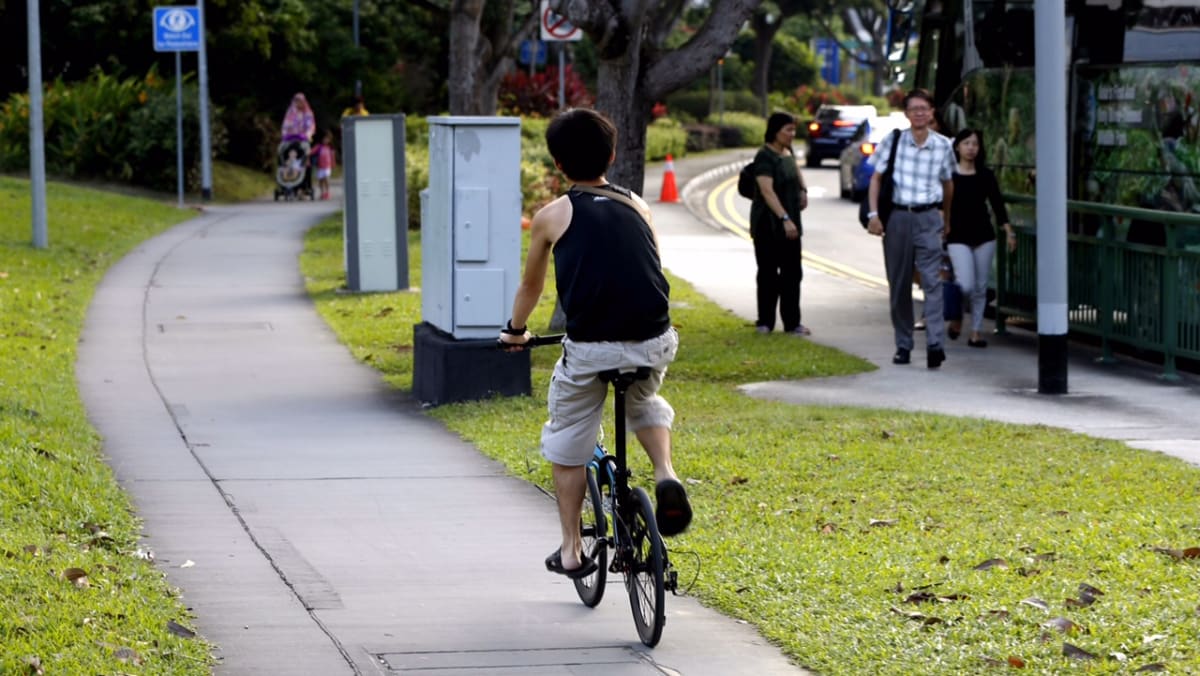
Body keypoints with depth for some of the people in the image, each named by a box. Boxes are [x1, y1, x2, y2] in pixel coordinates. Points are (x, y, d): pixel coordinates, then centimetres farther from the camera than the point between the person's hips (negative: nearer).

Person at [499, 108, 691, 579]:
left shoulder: (552, 216, 8)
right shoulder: (637, 207, 15)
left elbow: (530, 285, 22)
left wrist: (515, 331, 40)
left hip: (589, 349, -3)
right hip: (654, 342, 3)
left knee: (568, 444, 19)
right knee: (645, 404, 34)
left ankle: (571, 551, 22)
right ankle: (666, 476, 8)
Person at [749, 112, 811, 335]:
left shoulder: (787, 151, 9)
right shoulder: (765, 157, -17)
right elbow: (767, 191, -28)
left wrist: (803, 190, 13)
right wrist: (784, 218, -36)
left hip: (789, 223, 8)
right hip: (769, 224, -8)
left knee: (792, 274, 6)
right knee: (768, 274, 0)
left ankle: (792, 323, 10)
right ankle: (765, 323, 8)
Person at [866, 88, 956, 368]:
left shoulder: (943, 146, 2)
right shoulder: (892, 141, 0)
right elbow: (876, 178, 4)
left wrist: (946, 219, 23)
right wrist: (873, 214, -6)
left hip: (928, 218, -1)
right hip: (897, 217, 1)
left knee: (932, 280, -14)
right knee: (899, 284, 7)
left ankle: (935, 343, -22)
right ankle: (903, 346, 16)